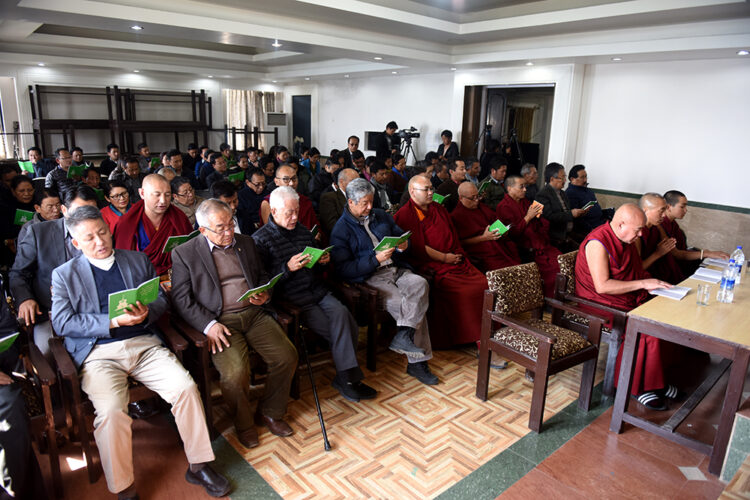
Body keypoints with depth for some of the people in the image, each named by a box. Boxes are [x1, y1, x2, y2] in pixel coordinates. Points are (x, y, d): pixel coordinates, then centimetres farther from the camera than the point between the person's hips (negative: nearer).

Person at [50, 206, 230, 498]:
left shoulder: (138, 260, 17)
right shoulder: (64, 275, 11)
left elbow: (161, 299, 14)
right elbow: (62, 323, -1)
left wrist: (147, 313, -10)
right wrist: (113, 321, -13)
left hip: (144, 344, 2)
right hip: (99, 353, -2)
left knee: (186, 388, -19)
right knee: (111, 410, -28)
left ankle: (198, 466, -2)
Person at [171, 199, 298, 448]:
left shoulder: (246, 242, 16)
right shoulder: (184, 253, 2)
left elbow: (263, 275, 23)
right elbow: (181, 299, -4)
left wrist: (265, 294, 0)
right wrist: (209, 325, -17)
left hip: (254, 313, 4)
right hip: (219, 321, -4)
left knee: (287, 356, -16)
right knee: (235, 372, -27)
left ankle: (270, 411, 11)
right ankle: (243, 421, 6)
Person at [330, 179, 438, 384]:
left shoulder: (381, 216, 18)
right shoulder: (341, 230, 0)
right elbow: (343, 269, -9)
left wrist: (404, 245, 1)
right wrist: (376, 259, -17)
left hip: (396, 269, 5)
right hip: (370, 277, -5)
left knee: (420, 284, -28)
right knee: (404, 305, -26)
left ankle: (404, 335, -30)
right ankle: (417, 362, -18)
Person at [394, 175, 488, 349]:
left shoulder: (439, 209, 21)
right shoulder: (405, 215, -2)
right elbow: (417, 247, -10)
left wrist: (457, 255, 4)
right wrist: (444, 258, -9)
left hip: (455, 260, 7)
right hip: (433, 266, -7)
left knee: (484, 284, -14)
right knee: (462, 292, -26)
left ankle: (481, 335, -5)